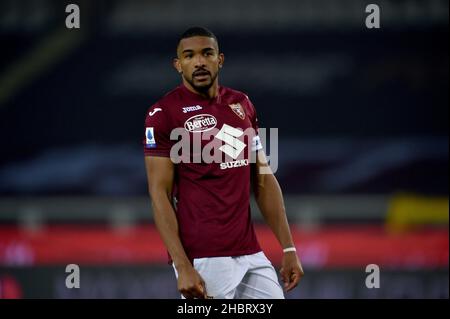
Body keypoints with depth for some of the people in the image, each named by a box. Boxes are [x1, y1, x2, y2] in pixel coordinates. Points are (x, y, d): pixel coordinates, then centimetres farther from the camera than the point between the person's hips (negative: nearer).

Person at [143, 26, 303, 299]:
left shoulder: (242, 105, 13)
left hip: (251, 255, 6)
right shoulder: (165, 113, -5)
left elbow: (264, 181, 16)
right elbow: (160, 194, -8)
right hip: (203, 259, -6)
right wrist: (183, 266, -16)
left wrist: (289, 248, 9)